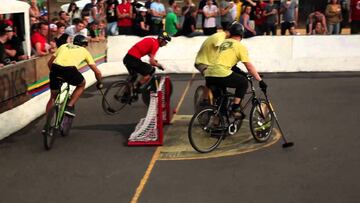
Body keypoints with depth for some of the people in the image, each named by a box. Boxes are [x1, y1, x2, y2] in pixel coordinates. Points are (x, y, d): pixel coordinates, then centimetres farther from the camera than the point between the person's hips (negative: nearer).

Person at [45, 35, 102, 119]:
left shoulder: (64, 46, 34)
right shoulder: (84, 51, 28)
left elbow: (49, 63, 28)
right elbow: (97, 72, 25)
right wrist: (99, 83, 44)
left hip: (55, 68, 3)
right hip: (70, 70, -3)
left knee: (53, 97, 24)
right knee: (81, 84, 30)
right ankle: (69, 107, 17)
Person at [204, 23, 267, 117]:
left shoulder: (224, 42, 25)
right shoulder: (240, 46, 5)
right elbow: (249, 66, 2)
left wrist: (242, 73, 40)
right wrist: (260, 81, 8)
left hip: (208, 75, 7)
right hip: (221, 74, -7)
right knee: (243, 82, 12)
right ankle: (235, 108, 6)